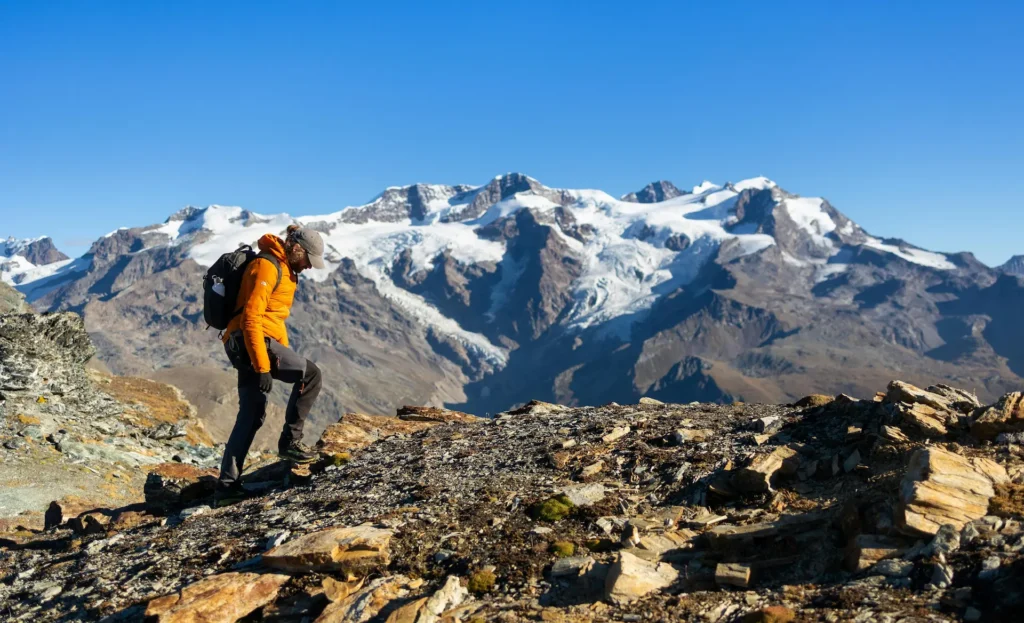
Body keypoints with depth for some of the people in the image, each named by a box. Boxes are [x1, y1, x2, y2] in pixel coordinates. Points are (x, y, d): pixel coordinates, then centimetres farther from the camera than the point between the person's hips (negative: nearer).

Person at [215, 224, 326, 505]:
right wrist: (263, 366, -23)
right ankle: (290, 440, -4)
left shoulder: (283, 269, 20)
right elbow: (251, 318, -20)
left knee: (250, 416, 9)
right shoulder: (266, 266, -12)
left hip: (244, 346, 10)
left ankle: (227, 485, 10)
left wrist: (286, 354, 25)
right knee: (311, 374, -11)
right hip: (253, 341, -10)